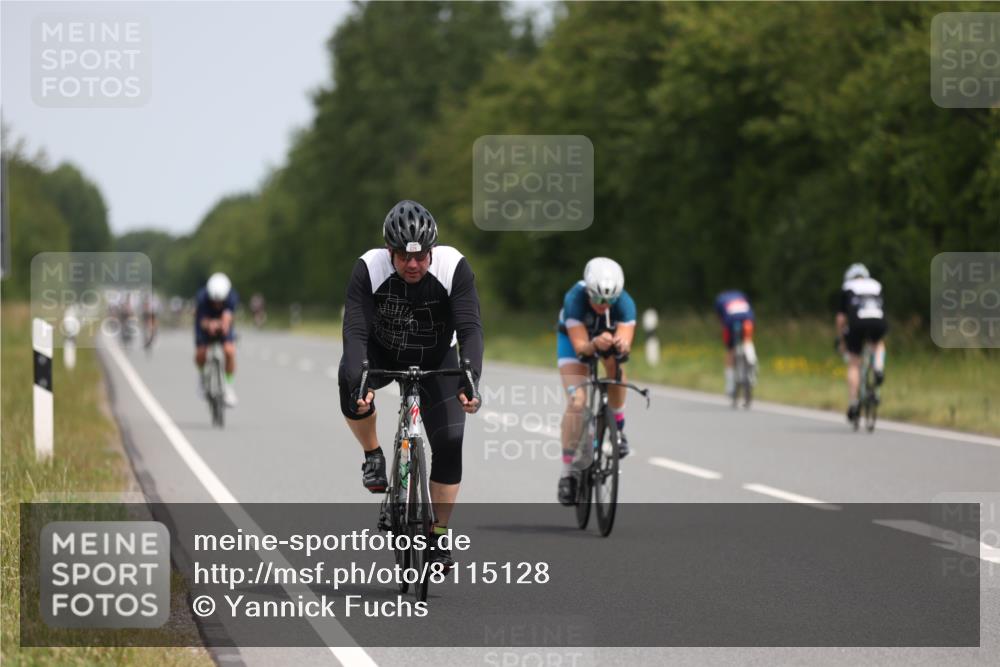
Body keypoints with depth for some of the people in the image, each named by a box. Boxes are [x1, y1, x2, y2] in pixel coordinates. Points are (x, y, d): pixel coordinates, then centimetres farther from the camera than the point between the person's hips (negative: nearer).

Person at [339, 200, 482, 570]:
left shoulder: (454, 267, -28)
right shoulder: (369, 268, -28)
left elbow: (470, 330, -32)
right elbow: (355, 331, -33)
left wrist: (470, 382, -47)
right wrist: (358, 384, -49)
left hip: (436, 360, 0)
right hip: (384, 354, 0)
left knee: (449, 444, -14)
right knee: (349, 378, -34)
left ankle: (439, 535, 2)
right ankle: (373, 456, -9)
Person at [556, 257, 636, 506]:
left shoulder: (624, 303, -34)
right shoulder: (574, 299, -39)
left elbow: (625, 341, -41)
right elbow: (580, 346, -42)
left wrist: (622, 344, -65)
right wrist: (595, 344, -63)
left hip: (608, 334, 4)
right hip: (574, 337, -4)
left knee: (615, 365, -24)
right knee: (577, 400, -18)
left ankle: (618, 427, 1)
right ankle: (568, 471, -14)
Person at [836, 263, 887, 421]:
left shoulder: (847, 288, 23)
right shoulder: (877, 286, 31)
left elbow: (841, 318, 22)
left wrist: (840, 339, 34)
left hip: (858, 323, -2)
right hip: (879, 322, 2)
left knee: (854, 364, 12)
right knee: (879, 343, 36)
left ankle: (853, 404, 5)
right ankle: (879, 368, 8)